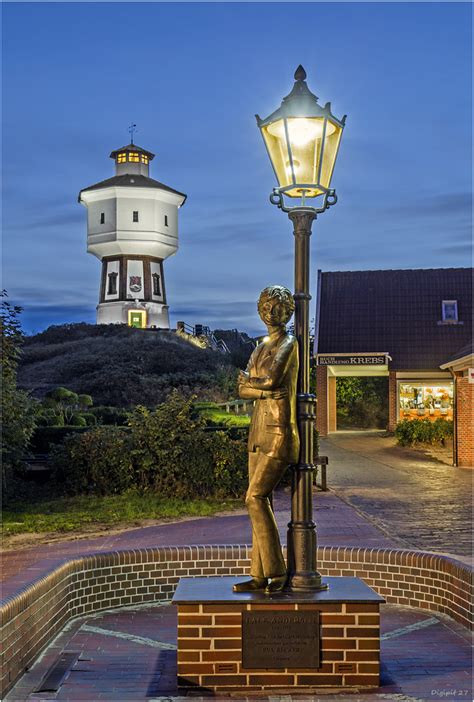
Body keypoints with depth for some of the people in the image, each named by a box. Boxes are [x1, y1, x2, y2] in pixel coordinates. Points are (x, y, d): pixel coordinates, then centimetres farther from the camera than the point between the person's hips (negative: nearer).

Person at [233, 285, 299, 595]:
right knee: (261, 501, 6)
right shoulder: (261, 349, 18)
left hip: (280, 432, -8)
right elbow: (242, 389, 8)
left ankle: (277, 571, -4)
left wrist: (252, 380, 1)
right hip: (260, 431, 8)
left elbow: (272, 378, -20)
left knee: (255, 498, -13)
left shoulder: (289, 344, -6)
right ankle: (260, 575, 11)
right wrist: (265, 389, -12)